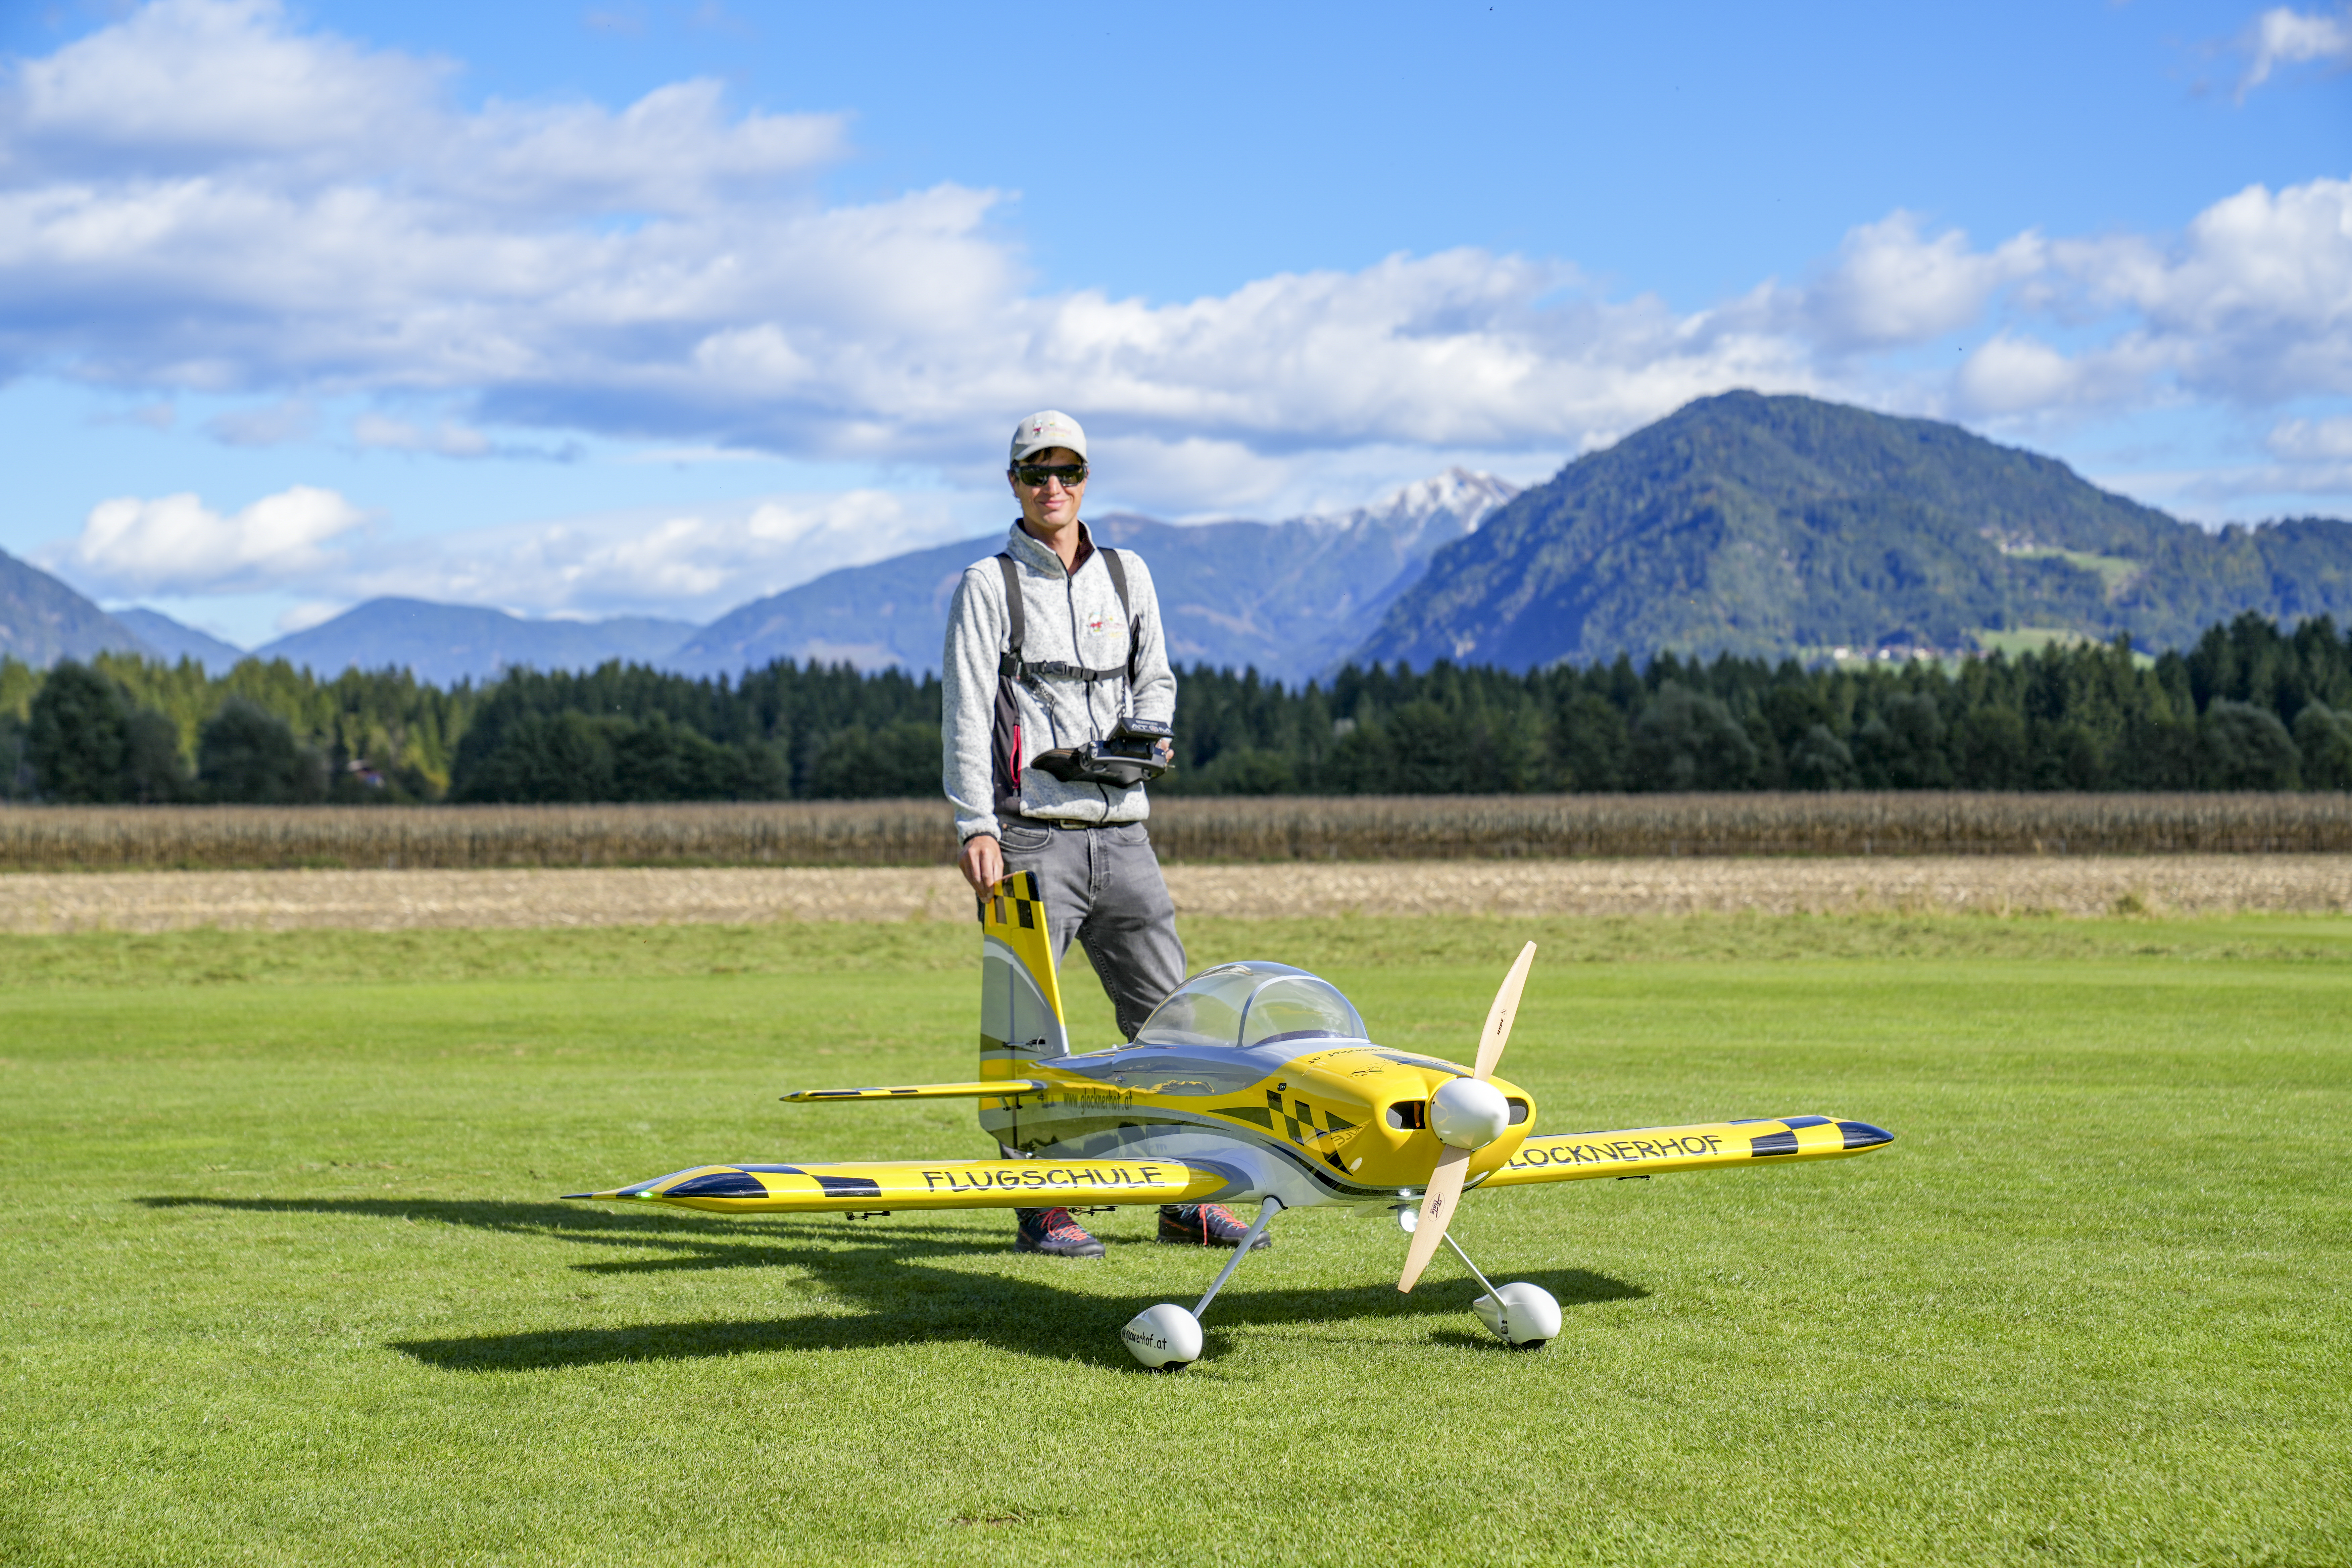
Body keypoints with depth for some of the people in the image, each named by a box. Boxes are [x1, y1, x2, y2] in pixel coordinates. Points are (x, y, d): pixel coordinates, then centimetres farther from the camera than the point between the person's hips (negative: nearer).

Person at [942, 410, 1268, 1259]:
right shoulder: (989, 585, 2)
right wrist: (976, 827, -14)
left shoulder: (1128, 575, 16)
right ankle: (1039, 1207, 1)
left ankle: (1187, 1197, 10)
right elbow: (966, 714, -4)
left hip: (1121, 831, 5)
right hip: (1031, 834, -5)